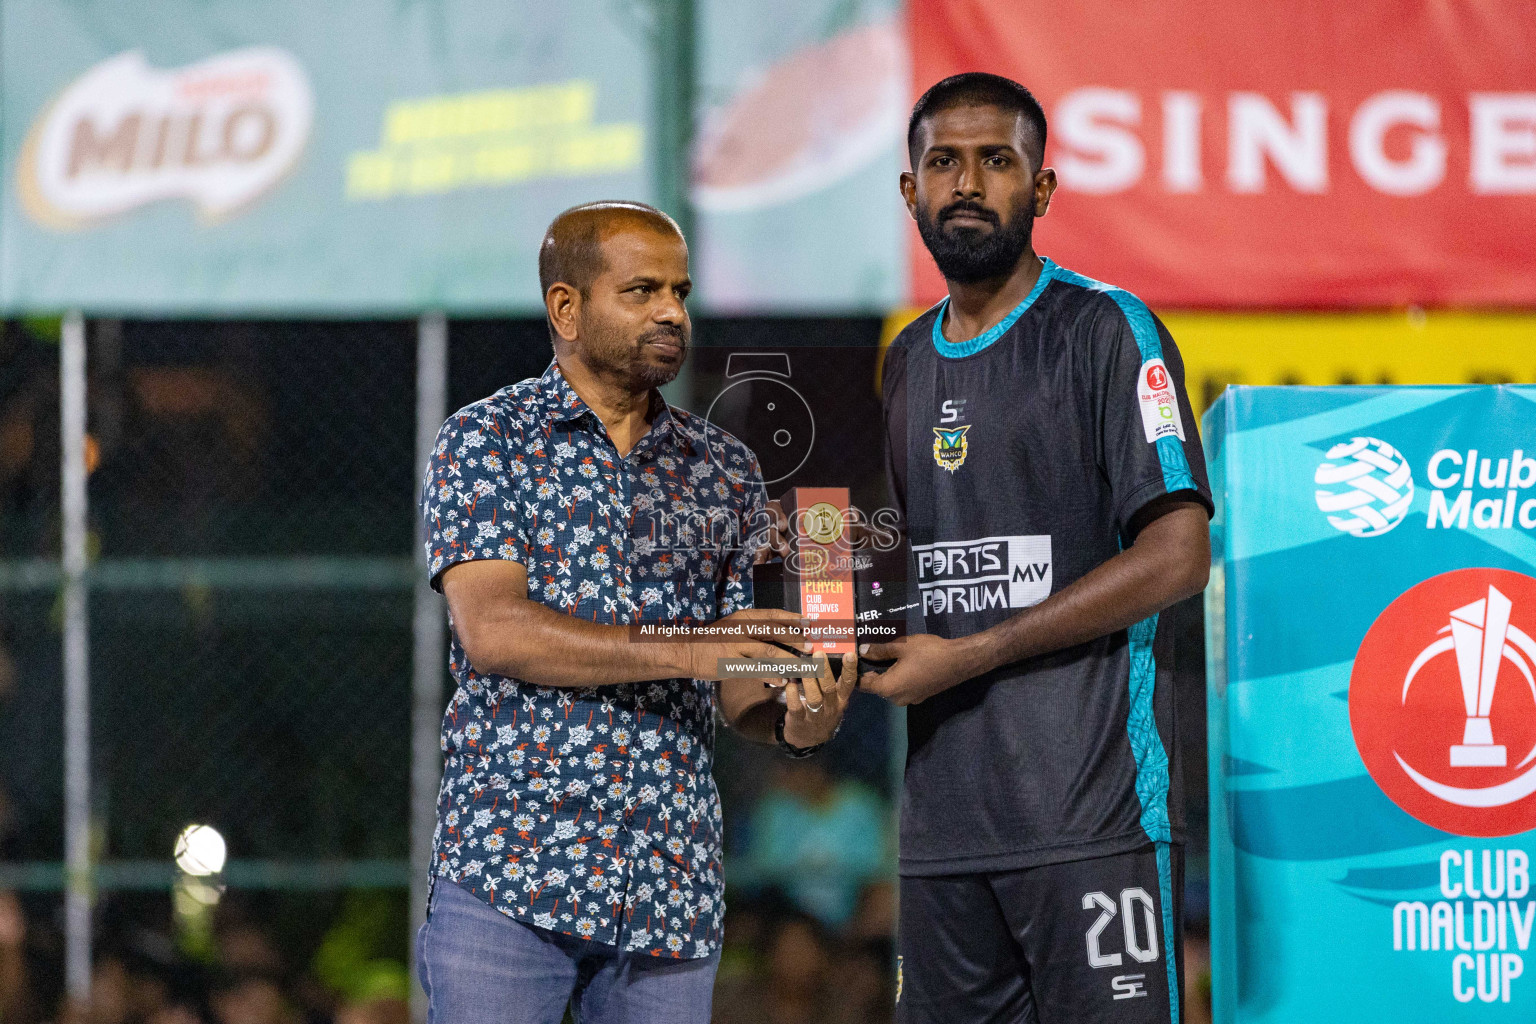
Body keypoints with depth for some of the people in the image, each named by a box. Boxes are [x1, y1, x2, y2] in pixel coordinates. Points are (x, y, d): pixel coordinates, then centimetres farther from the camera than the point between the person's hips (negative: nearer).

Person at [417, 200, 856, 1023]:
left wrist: (792, 721, -10)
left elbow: (731, 685, 14)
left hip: (672, 890, 4)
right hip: (510, 873, -4)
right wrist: (684, 650, -19)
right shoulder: (484, 441, 2)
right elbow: (491, 630, -12)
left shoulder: (724, 472, 15)